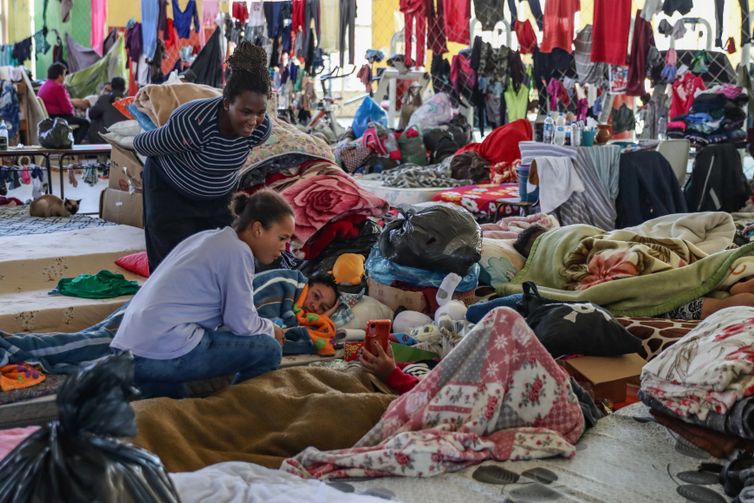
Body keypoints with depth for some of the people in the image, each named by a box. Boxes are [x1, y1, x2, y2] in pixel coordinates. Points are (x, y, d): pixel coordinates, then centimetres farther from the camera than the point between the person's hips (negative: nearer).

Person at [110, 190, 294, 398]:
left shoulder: (207, 238, 19)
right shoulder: (237, 251, -8)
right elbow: (242, 324, -7)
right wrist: (271, 330, 13)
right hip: (163, 355, -10)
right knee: (268, 349, -3)